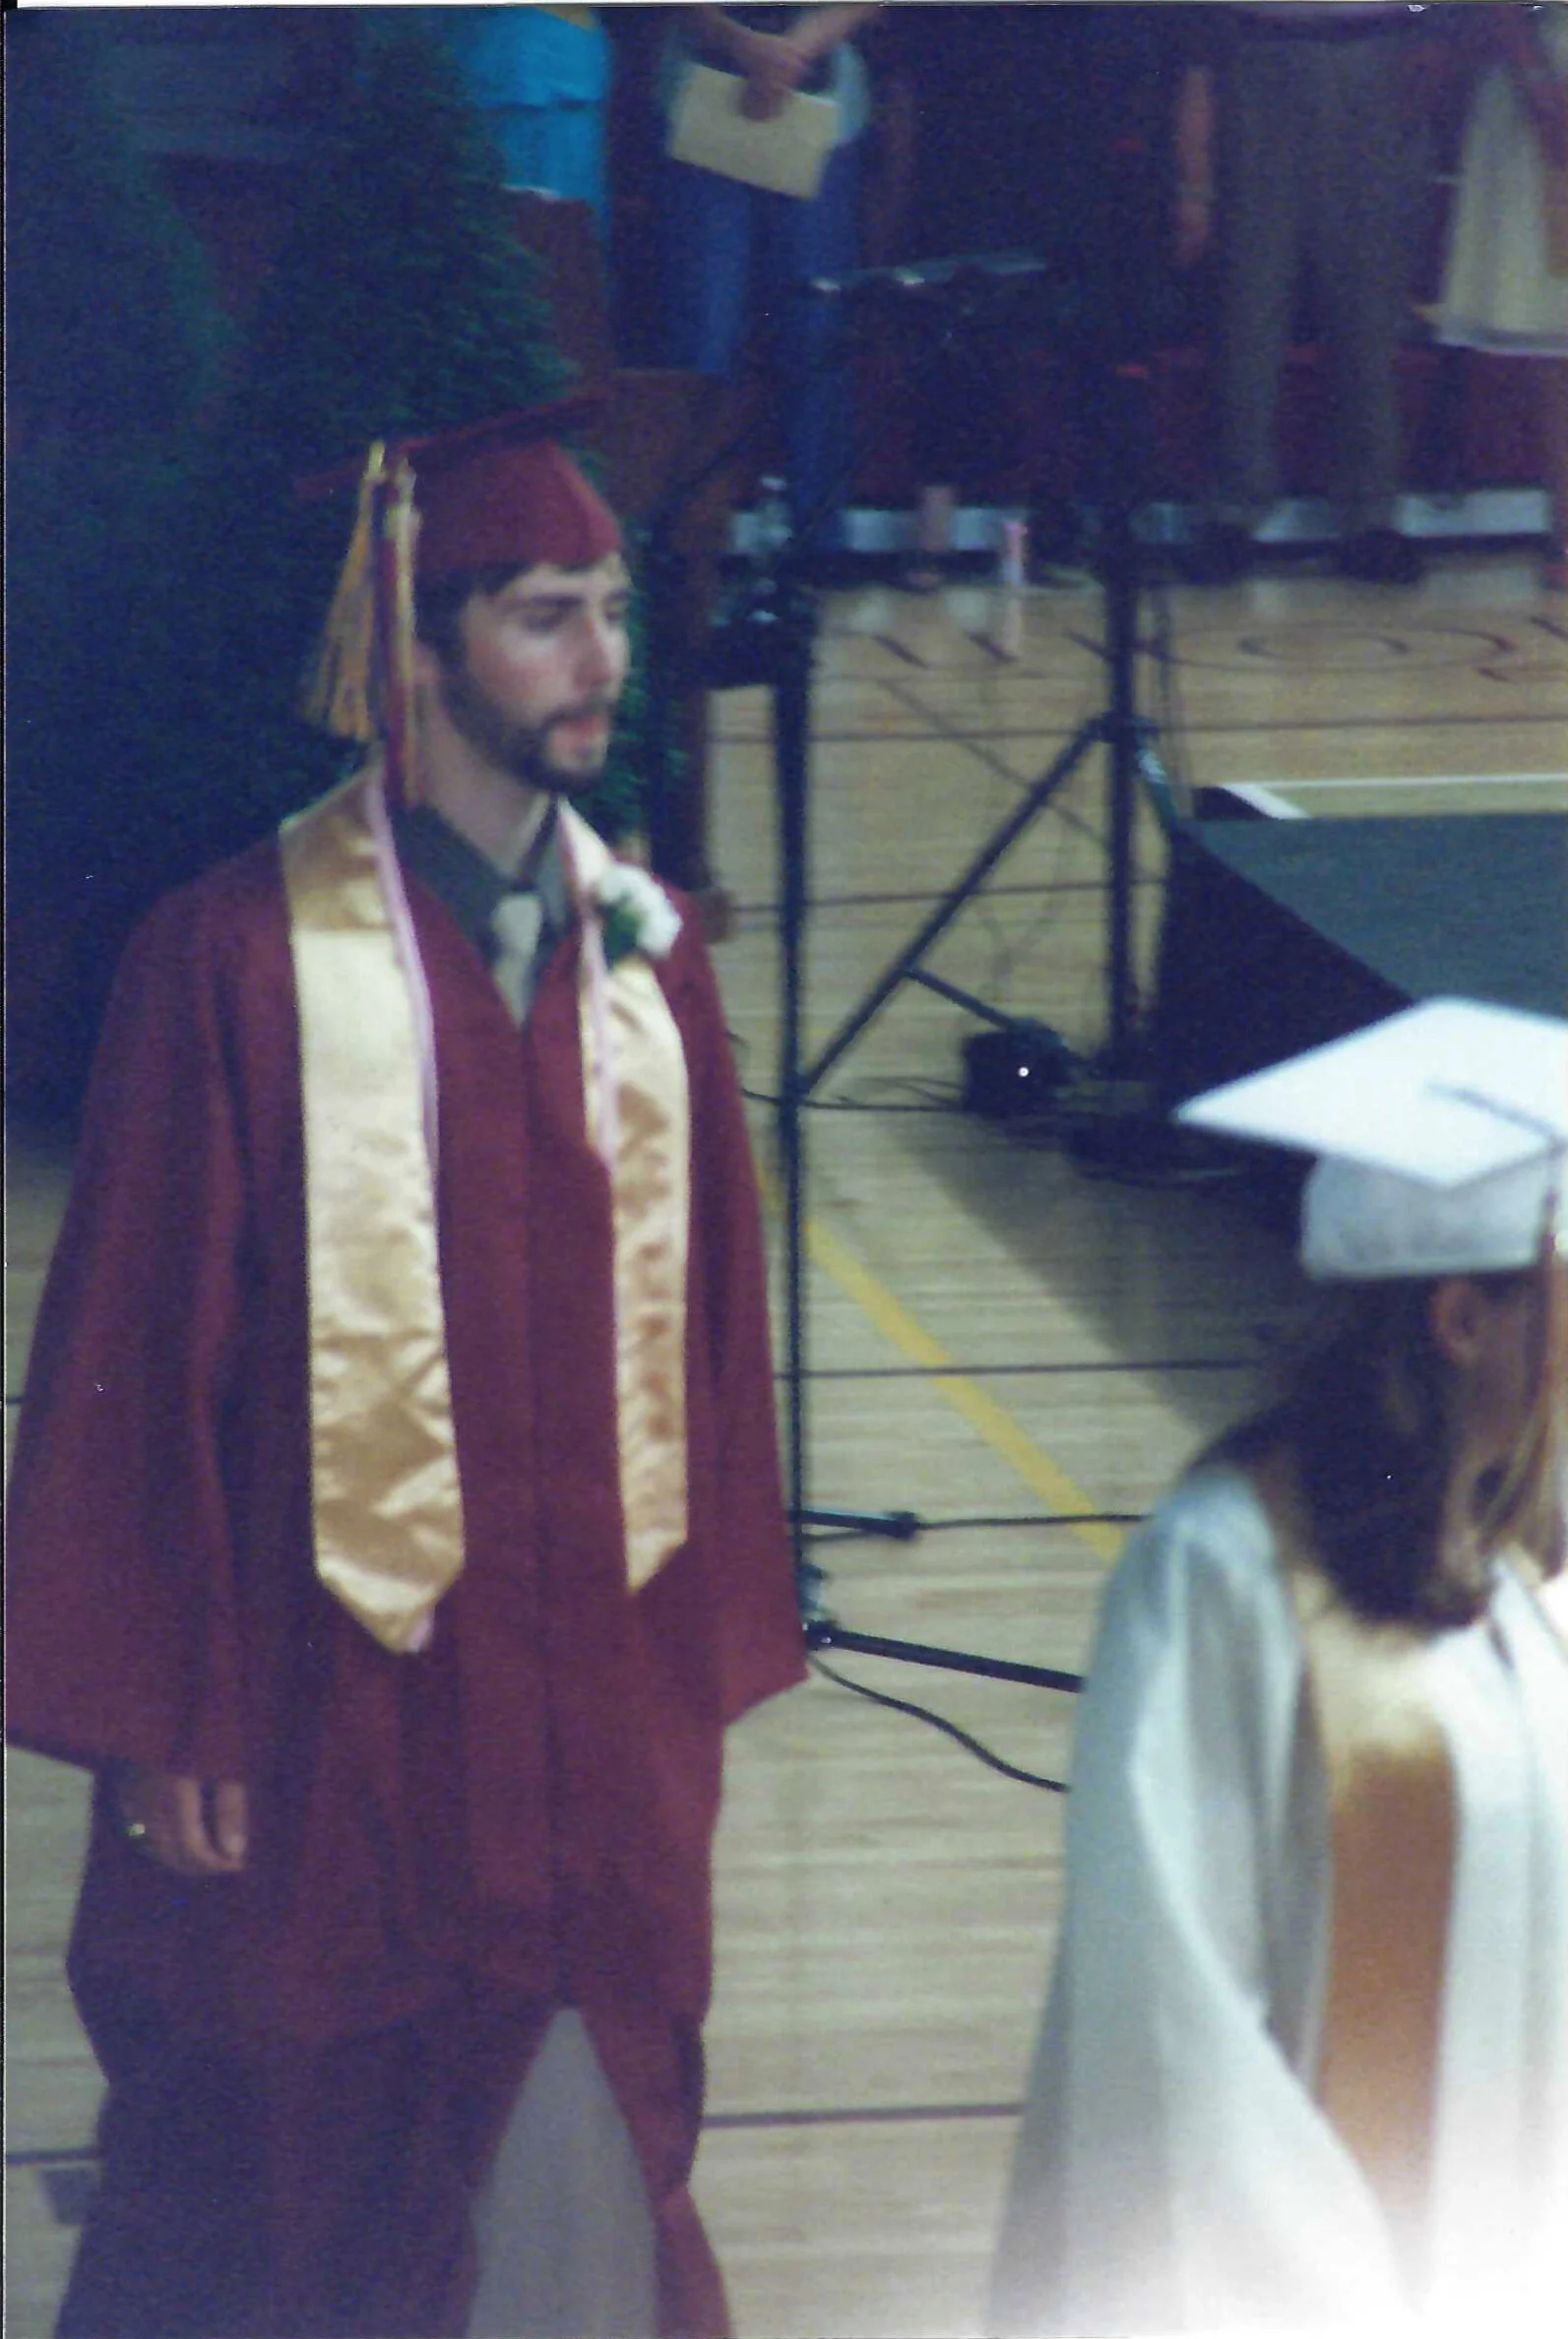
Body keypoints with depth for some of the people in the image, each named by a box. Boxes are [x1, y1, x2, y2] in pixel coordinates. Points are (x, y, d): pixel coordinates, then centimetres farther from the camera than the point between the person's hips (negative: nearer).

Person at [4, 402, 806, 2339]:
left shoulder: (639, 953, 3)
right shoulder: (235, 962, -12)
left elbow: (708, 1323, 9)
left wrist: (709, 1657, 8)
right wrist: (161, 1719, -9)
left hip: (594, 1702, 4)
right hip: (331, 1706, -4)